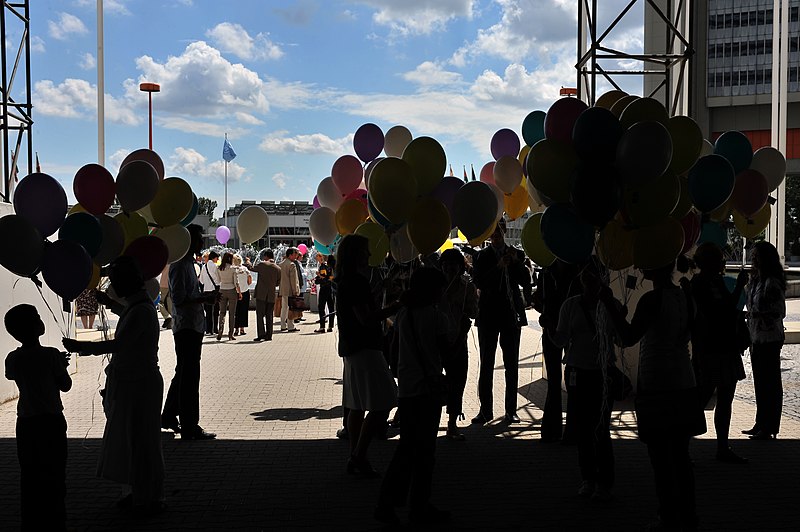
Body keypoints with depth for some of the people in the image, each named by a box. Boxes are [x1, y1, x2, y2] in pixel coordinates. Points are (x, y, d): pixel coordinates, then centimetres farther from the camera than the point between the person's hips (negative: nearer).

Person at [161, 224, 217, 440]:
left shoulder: (188, 263, 17)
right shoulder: (180, 265, -15)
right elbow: (179, 300, -22)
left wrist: (205, 295, 10)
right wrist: (205, 299, -16)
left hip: (192, 327, 11)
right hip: (187, 327, -11)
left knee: (184, 374, 19)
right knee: (189, 376, -6)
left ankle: (169, 417, 31)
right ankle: (190, 428, -1)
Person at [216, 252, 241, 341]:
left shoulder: (219, 268, 1)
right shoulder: (233, 268, -9)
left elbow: (218, 281, 6)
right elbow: (236, 282, -8)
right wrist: (239, 293, -2)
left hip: (222, 291, 3)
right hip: (232, 291, -3)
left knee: (222, 312, 7)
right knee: (232, 313, 5)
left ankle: (220, 329, -14)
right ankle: (230, 334, 6)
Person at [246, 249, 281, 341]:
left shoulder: (262, 264, -7)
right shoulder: (278, 269, 4)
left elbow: (251, 268, 8)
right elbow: (278, 283, 10)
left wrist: (248, 262, 28)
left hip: (261, 294, -4)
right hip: (271, 296, 4)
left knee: (260, 315, 0)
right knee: (269, 316, 10)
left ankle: (261, 334, -5)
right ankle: (268, 335, 10)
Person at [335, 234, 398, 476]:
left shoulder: (344, 281, 15)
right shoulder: (356, 282, -17)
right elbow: (366, 318, -22)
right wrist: (397, 306, -19)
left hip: (352, 349, 11)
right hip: (364, 349, -11)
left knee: (357, 406, 13)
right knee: (381, 406, -9)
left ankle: (355, 458, 18)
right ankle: (358, 457, -7)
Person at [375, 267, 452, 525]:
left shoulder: (403, 314, 4)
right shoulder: (438, 317, -12)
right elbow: (446, 353, -6)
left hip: (405, 388, 5)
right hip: (428, 387, -5)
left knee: (407, 446, 17)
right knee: (424, 450, 5)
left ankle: (388, 502, 16)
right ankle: (419, 509, 14)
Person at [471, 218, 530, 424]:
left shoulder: (516, 254, 8)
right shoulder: (481, 256, 3)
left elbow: (526, 281, 1)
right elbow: (479, 282, -9)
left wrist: (515, 262, -12)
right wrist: (498, 267, -17)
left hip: (511, 315, 2)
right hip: (488, 315, -1)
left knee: (512, 365, 4)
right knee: (486, 365, 0)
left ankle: (511, 411, 10)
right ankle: (485, 410, 5)